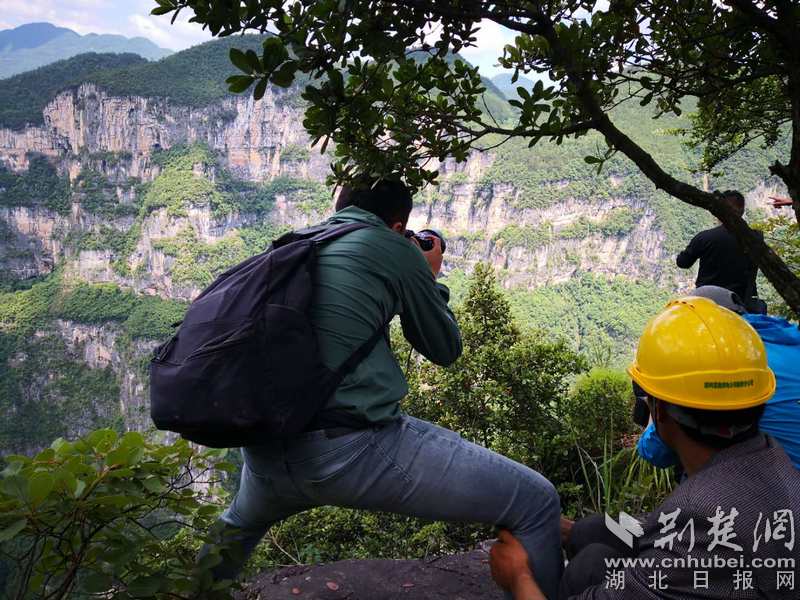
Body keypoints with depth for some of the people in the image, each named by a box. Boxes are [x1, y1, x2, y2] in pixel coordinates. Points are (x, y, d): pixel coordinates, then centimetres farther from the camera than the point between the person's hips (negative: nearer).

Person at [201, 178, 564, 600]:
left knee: (242, 522, 43)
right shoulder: (396, 249, 2)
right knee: (537, 503, 5)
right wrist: (430, 279, 26)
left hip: (266, 451, 7)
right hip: (351, 449, -7)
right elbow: (444, 350, 12)